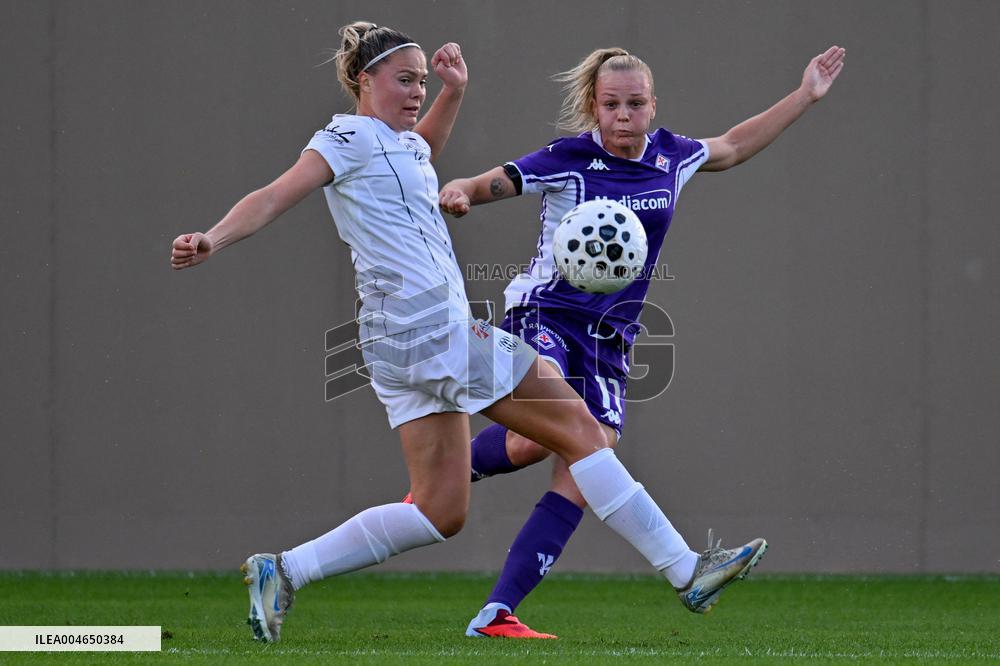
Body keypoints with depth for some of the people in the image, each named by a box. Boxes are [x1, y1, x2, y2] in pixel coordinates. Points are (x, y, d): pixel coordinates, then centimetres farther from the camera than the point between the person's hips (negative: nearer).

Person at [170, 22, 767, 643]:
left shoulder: (401, 143, 20)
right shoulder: (350, 136, -6)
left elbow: (425, 145, 44)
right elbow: (275, 198, -14)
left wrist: (453, 92, 27)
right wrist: (213, 240, -29)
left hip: (403, 341, 11)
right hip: (432, 325, -11)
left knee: (440, 510, 8)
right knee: (578, 426, -5)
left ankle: (283, 570, 3)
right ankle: (681, 566, -3)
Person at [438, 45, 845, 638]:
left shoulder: (669, 156, 9)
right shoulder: (568, 160, -8)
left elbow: (732, 149, 27)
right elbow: (491, 183, -11)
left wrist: (806, 96, 29)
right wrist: (458, 193, -35)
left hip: (610, 341, 5)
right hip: (545, 319, -5)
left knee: (584, 476, -11)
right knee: (539, 437, -32)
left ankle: (496, 612, -11)